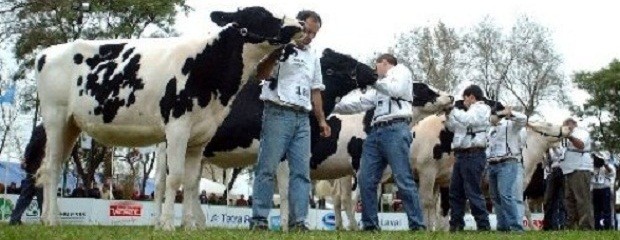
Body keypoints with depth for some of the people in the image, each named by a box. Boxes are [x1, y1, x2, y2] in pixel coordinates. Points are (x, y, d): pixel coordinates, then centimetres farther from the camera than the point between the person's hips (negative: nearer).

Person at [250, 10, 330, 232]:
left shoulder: (313, 57, 21)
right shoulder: (281, 48, 2)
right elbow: (260, 74, -7)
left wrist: (322, 120, 18)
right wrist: (276, 53, -19)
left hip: (302, 118, 6)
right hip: (277, 114, -6)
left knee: (302, 171, 1)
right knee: (267, 168, -6)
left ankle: (298, 221, 2)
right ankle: (259, 219, -3)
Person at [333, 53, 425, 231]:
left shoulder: (401, 70, 14)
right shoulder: (379, 87, 32)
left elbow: (397, 90, -6)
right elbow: (359, 103, 26)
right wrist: (334, 106, 21)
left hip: (396, 131, -8)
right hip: (375, 133, 8)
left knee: (404, 180, -14)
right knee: (366, 180, -2)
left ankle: (418, 226, -13)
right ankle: (370, 225, 2)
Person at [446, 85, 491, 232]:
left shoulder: (481, 109, -3)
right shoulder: (472, 111, 26)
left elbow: (467, 120, -23)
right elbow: (453, 127, 33)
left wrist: (454, 111, -7)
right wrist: (448, 115, 18)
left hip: (473, 155, -10)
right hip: (462, 155, 10)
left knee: (473, 193, -11)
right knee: (455, 192, 10)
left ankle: (484, 227, -9)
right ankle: (456, 225, 15)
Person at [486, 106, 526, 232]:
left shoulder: (510, 124, 1)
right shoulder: (491, 130, 24)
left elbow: (523, 119, -18)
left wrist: (510, 113, -31)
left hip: (507, 164, -8)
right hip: (492, 165, 8)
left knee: (506, 195, -20)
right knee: (496, 197, 5)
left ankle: (516, 226, -21)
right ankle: (503, 226, 9)